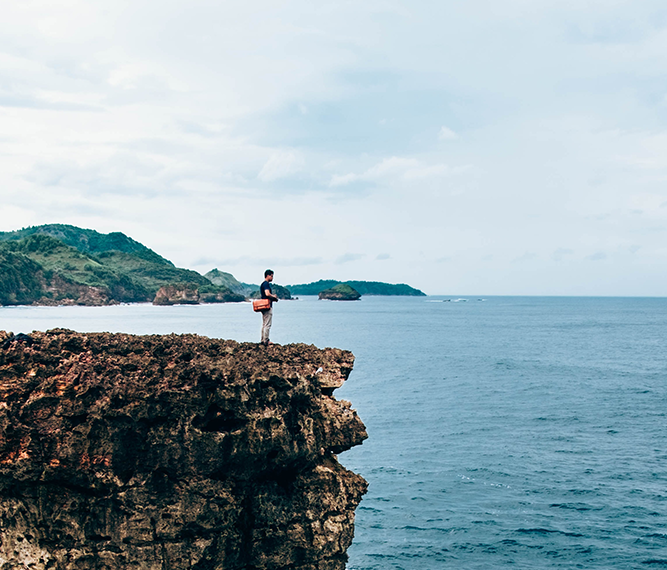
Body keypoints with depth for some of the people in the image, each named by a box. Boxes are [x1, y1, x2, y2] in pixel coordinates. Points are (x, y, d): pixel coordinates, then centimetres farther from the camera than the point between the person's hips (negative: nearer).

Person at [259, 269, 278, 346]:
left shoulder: (262, 284, 18)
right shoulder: (266, 284, -14)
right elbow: (267, 294, -28)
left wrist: (272, 297, 16)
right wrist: (274, 297, -10)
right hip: (268, 307, -10)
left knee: (264, 324, 14)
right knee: (267, 325, -8)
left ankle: (263, 340, 18)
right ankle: (266, 341, -8)